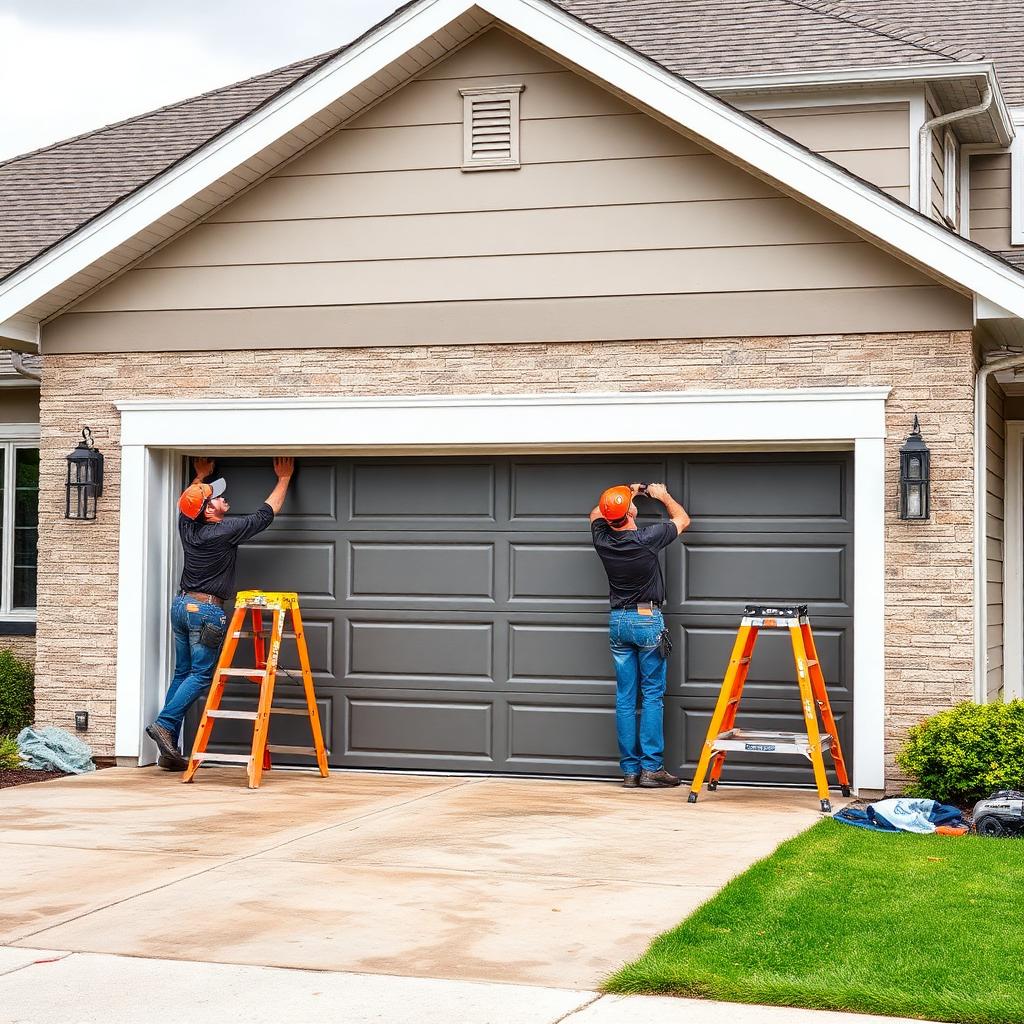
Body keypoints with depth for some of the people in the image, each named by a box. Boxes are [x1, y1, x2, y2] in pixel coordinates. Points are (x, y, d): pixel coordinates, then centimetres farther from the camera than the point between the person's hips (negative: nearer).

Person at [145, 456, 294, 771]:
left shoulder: (187, 527, 5)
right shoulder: (227, 530, -13)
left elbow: (184, 503, 31)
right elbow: (266, 513, -2)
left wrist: (200, 476, 44)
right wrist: (284, 478, 11)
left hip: (181, 605, 7)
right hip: (207, 609, -7)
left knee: (182, 673, 8)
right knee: (200, 675, -4)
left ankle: (168, 752, 5)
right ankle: (164, 724, -19)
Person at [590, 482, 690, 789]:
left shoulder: (603, 540, -3)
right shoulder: (646, 538, -15)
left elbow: (596, 514, 23)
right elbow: (683, 518, 4)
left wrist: (627, 493, 28)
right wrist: (663, 495, 20)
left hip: (618, 621, 4)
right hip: (648, 619, -4)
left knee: (625, 697, 6)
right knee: (652, 695, -1)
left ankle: (630, 770, 6)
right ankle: (651, 768, -4)